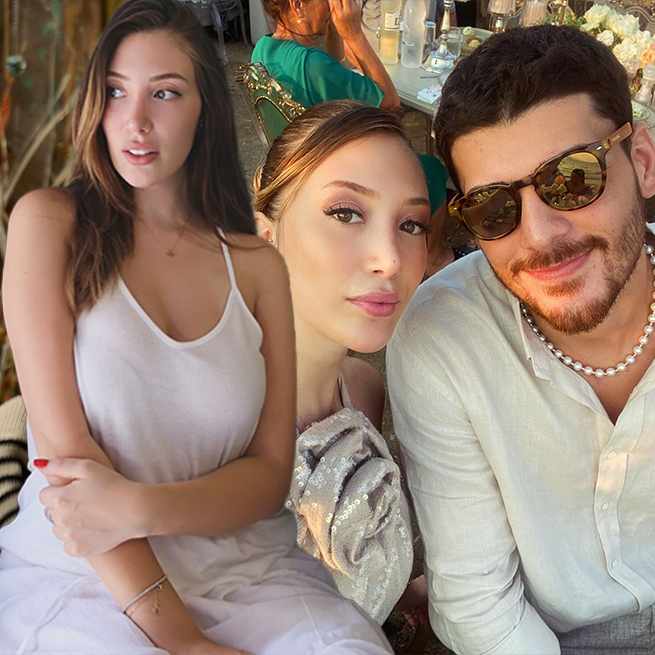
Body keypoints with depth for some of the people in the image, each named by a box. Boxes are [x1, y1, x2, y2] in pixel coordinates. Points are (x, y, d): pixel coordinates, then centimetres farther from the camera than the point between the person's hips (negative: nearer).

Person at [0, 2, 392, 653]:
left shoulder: (257, 263, 8)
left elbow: (270, 472, 3)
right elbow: (63, 442, -8)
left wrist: (138, 507, -17)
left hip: (245, 566, 3)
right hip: (78, 576, -2)